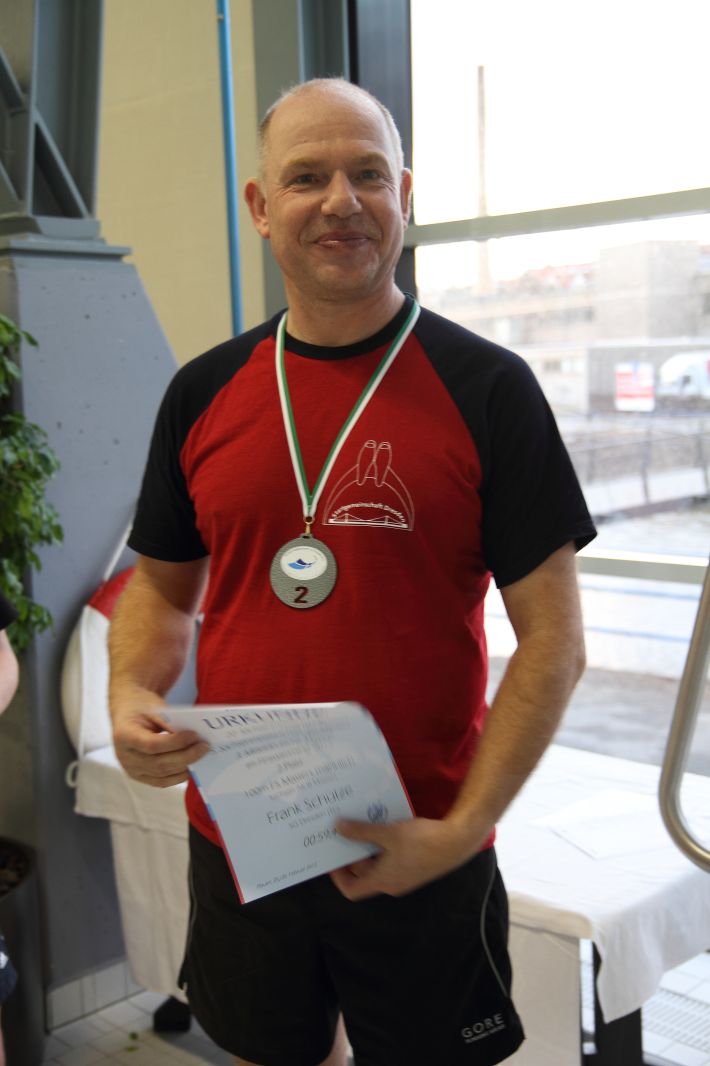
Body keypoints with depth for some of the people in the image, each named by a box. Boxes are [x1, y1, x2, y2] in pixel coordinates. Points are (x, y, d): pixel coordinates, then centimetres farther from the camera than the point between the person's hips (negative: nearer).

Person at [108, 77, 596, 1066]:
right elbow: (163, 583, 12)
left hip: (420, 860, -3)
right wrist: (131, 696, -8)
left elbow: (553, 638, -10)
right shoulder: (203, 393, 1)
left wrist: (460, 830, -16)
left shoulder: (485, 387, -10)